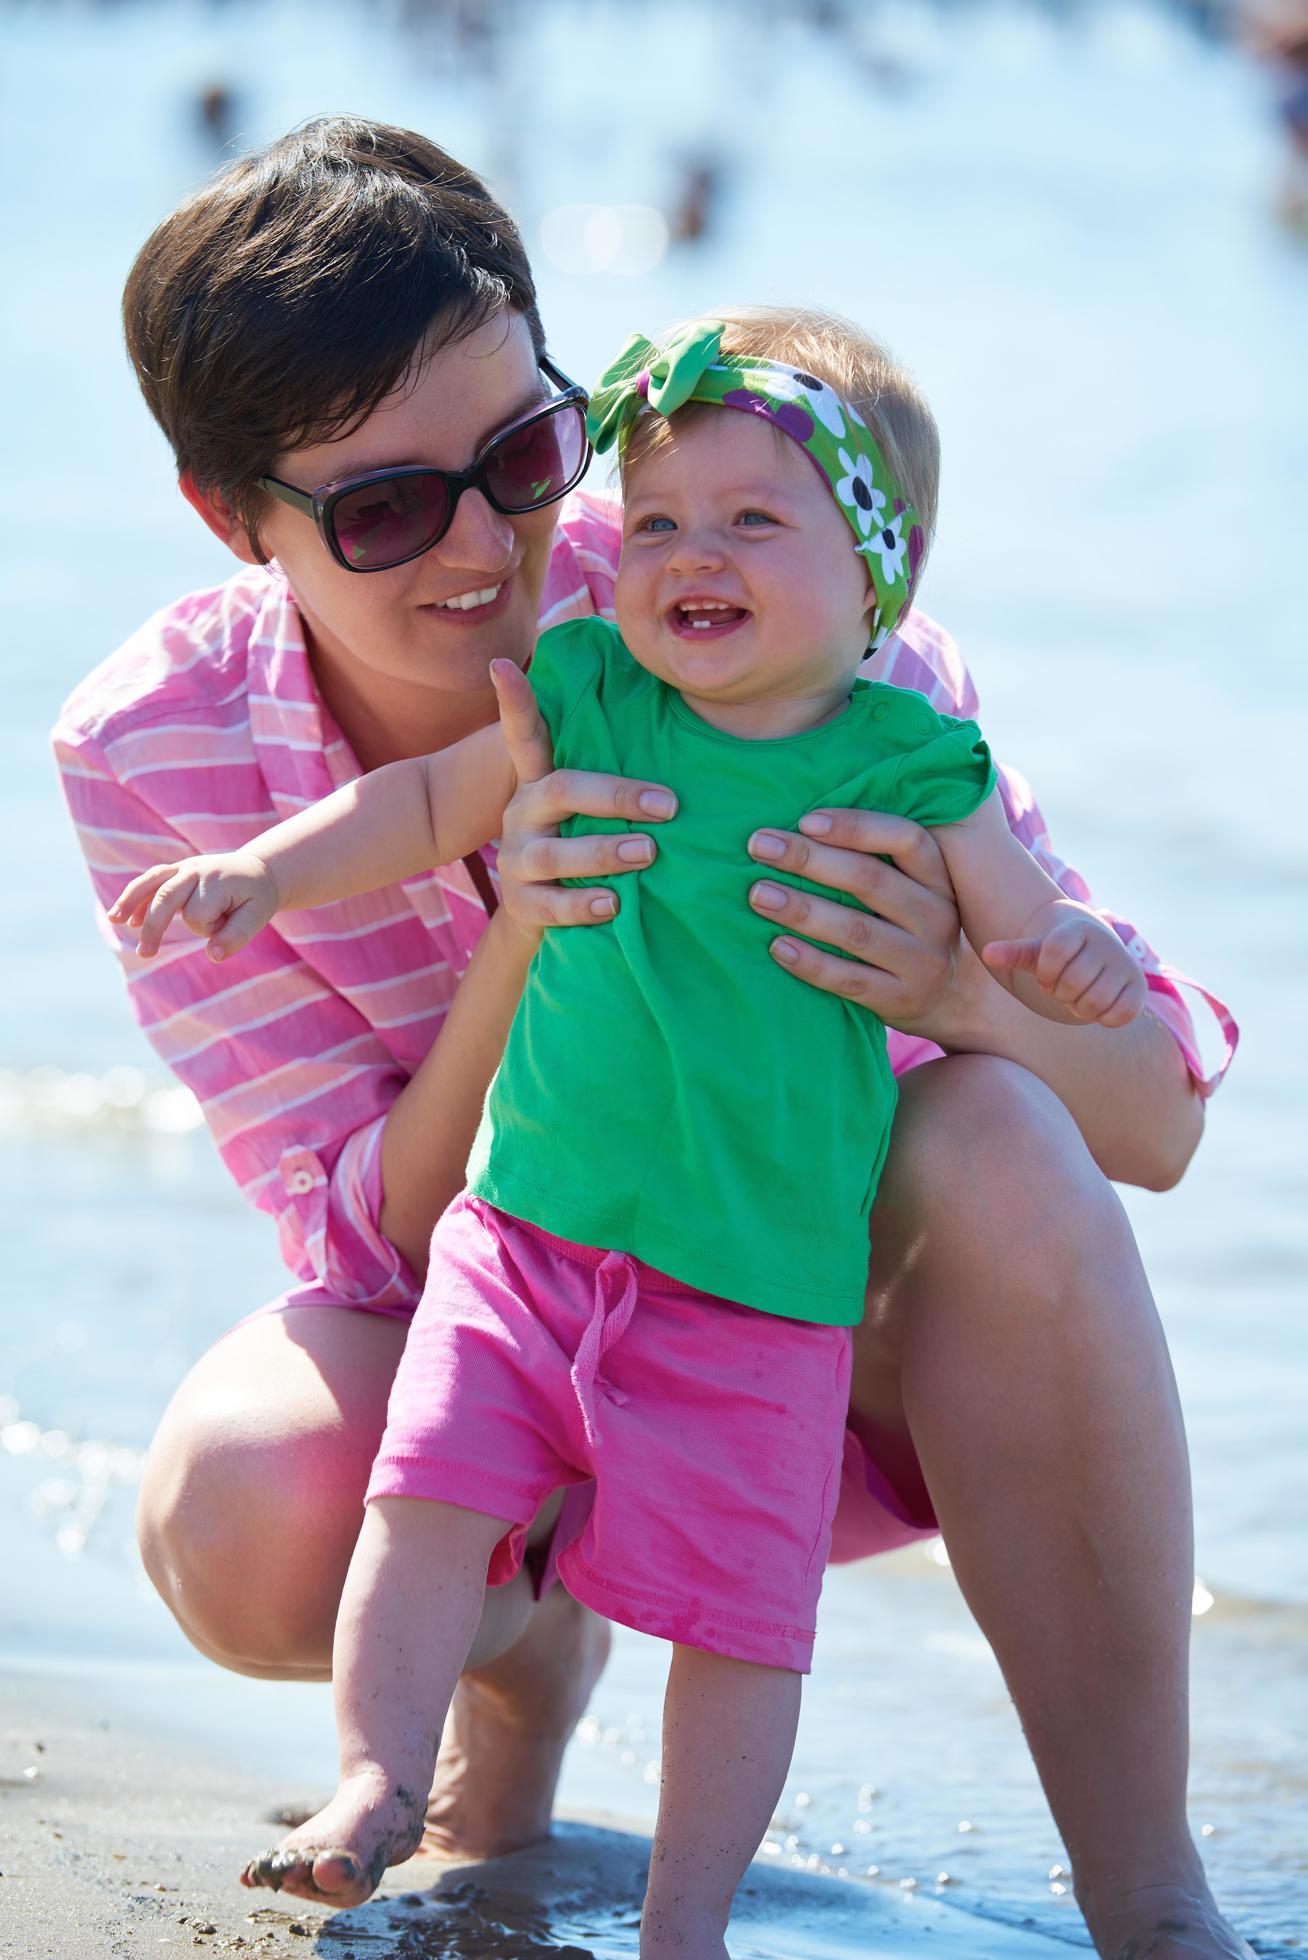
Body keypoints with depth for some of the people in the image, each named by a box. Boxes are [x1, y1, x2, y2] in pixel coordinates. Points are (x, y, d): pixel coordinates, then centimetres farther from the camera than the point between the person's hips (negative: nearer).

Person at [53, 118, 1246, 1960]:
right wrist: (517, 950, -36)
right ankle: (528, 1633, 6)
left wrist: (961, 991, -43)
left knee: (995, 1144, -34)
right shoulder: (153, 754, -17)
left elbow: (1158, 1118, -19)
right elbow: (396, 1243, -17)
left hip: (844, 1326, 0)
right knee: (234, 1519, -32)